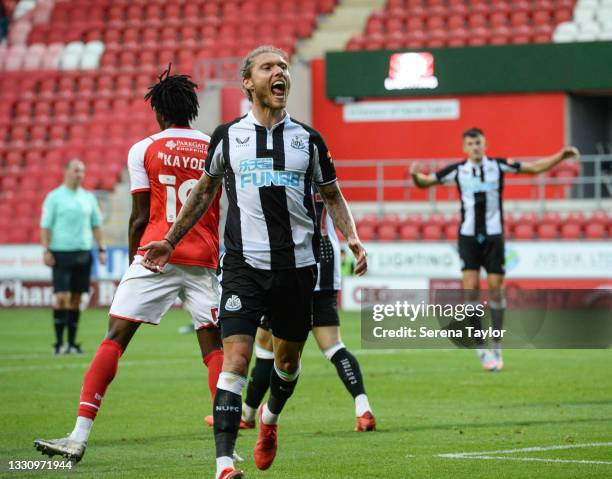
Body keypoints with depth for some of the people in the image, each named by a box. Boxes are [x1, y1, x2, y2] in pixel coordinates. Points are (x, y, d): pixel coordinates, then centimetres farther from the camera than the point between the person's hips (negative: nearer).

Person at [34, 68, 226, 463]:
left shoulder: (143, 150, 2)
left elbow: (140, 217, 1)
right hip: (204, 262, 2)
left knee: (115, 339, -2)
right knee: (214, 347, 7)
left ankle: (79, 438, -8)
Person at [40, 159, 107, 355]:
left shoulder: (88, 197, 12)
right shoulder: (54, 197, -1)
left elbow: (96, 225, 16)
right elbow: (45, 226, -3)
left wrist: (102, 249, 8)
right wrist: (46, 251, -11)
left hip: (83, 253, 4)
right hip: (61, 253, -4)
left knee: (76, 298, 5)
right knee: (62, 296, -11)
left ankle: (71, 343, 10)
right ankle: (59, 342, -6)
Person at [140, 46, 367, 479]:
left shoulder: (308, 139, 6)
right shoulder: (227, 136, 4)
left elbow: (332, 196, 16)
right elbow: (205, 191, 19)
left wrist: (352, 238, -1)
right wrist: (170, 241, 18)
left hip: (298, 267, 2)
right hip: (244, 266, -2)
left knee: (288, 358, 15)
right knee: (236, 358, -16)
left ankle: (270, 418, 47)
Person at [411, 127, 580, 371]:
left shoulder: (498, 166, 0)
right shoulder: (457, 170, 1)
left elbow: (535, 167, 3)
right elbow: (424, 182, 8)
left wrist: (561, 155, -8)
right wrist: (415, 175, -14)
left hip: (493, 235, 0)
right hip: (468, 236, 0)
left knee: (496, 289, 0)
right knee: (470, 288, -11)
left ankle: (496, 346, 13)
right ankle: (480, 348, -4)